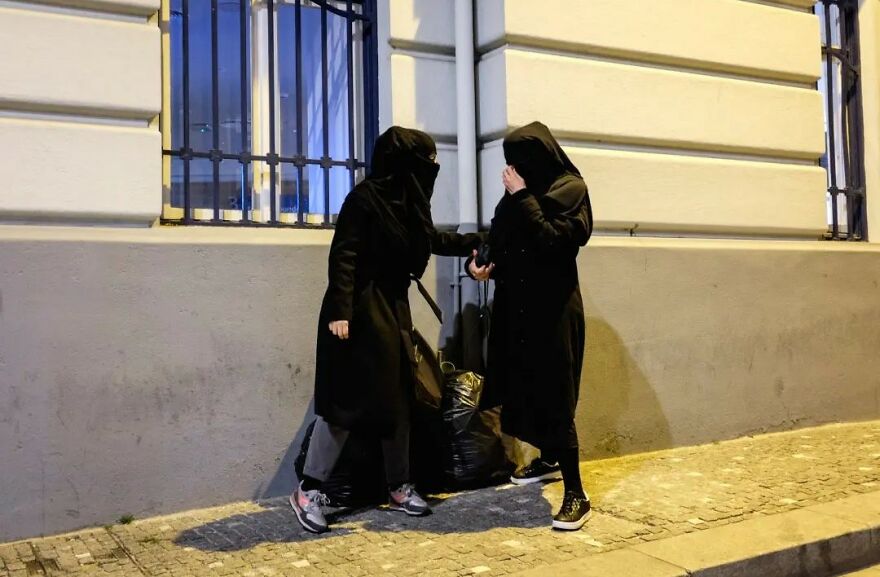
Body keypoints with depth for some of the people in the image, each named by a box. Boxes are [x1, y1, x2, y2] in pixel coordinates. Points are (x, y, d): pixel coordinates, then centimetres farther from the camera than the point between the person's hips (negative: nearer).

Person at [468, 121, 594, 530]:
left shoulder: (570, 190, -9)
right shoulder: (518, 195, 9)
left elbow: (553, 242, -21)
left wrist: (523, 197, -18)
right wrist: (485, 265, -4)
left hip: (553, 308, -7)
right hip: (517, 305, 7)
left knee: (554, 394, -9)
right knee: (526, 385, 15)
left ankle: (576, 493, -5)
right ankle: (549, 461, 37)